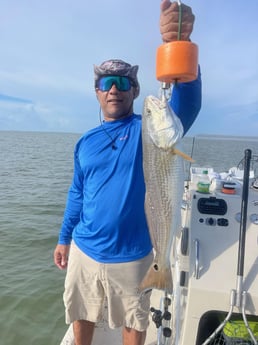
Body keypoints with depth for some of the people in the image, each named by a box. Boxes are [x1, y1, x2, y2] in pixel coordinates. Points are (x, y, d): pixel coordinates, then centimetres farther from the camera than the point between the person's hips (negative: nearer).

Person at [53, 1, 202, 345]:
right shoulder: (85, 142, 2)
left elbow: (187, 106, -30)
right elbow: (77, 194, 8)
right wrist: (64, 239, 11)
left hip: (131, 255, -2)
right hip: (83, 250, 3)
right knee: (81, 315, 24)